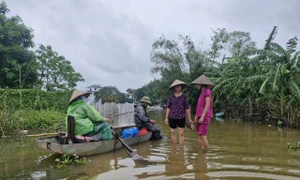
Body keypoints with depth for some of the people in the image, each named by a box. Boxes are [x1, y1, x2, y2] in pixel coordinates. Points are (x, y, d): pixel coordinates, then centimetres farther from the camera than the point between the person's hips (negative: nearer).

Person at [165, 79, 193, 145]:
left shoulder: (184, 97, 0)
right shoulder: (171, 97, 1)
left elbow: (187, 108, 2)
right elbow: (168, 108, 3)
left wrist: (189, 118, 1)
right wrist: (166, 118, 0)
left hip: (181, 118, -1)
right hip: (172, 117, 1)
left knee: (181, 134, -2)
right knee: (173, 133, 9)